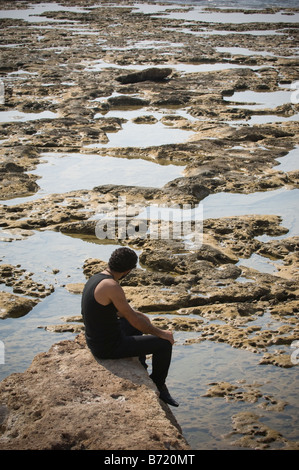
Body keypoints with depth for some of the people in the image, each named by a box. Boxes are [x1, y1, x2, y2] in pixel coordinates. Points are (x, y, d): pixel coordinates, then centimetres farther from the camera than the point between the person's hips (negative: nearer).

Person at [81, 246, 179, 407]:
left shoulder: (96, 279, 3)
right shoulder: (111, 286, -27)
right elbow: (133, 320, -23)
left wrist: (137, 314, 21)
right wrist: (160, 333, -10)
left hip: (96, 339, 10)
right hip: (109, 347, -10)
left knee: (140, 322, 33)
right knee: (164, 344, -4)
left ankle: (140, 365, 47)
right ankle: (158, 386, 18)